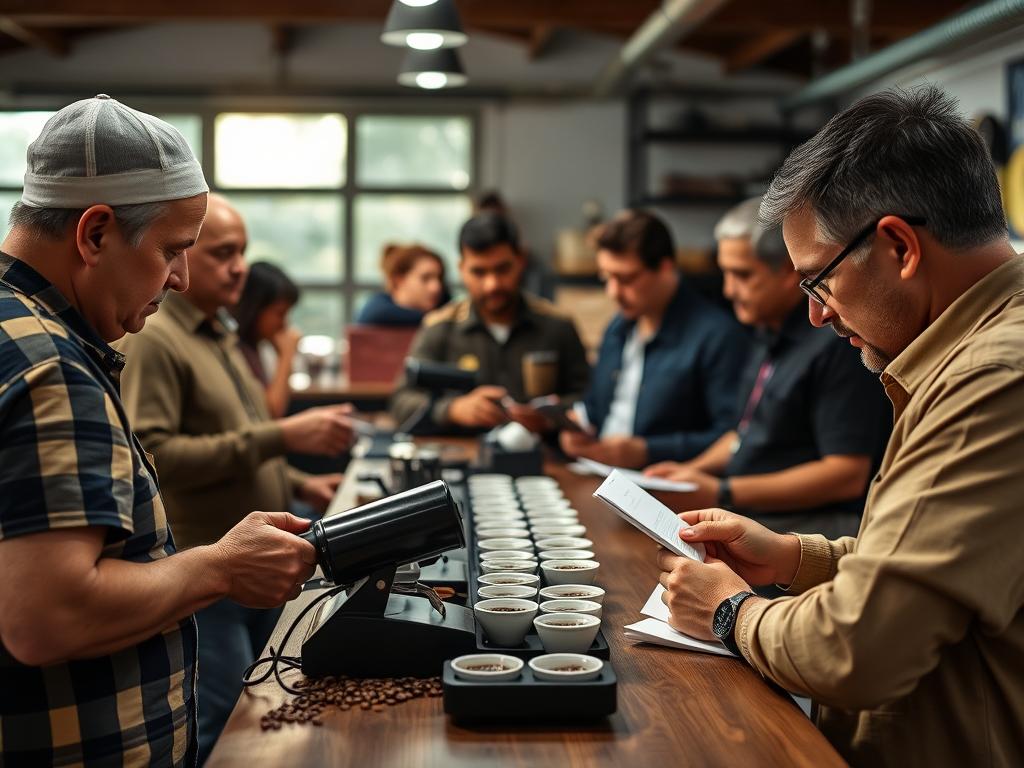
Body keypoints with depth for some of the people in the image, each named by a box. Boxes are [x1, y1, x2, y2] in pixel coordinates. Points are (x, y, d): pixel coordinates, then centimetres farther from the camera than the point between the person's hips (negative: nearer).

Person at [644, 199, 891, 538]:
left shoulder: (838, 344, -15)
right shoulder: (769, 337, 15)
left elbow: (847, 474, -19)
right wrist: (693, 470, 9)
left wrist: (723, 493, -19)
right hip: (748, 521, 9)